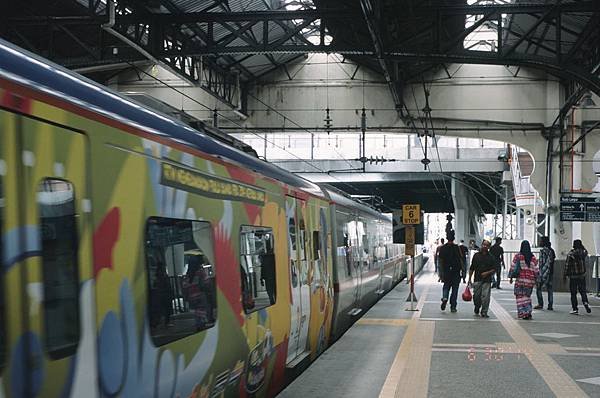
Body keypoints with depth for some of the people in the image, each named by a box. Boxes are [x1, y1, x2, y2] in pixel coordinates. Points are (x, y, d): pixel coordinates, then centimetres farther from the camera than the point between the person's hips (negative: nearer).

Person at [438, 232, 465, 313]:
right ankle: (453, 307, 7)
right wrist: (463, 272, -2)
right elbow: (461, 261, -7)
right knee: (455, 289, 7)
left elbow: (441, 262, -1)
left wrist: (441, 274, 3)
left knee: (446, 286, 16)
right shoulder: (457, 248, -6)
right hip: (456, 272, -1)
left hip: (446, 272, 1)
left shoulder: (442, 248, -1)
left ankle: (444, 298, -13)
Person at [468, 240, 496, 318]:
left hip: (487, 280, -1)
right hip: (477, 280, 1)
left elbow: (494, 269, 6)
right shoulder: (476, 255, 8)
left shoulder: (491, 257, 5)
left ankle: (484, 312, -1)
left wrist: (487, 273, -12)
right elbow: (471, 268, 10)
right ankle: (477, 309, 25)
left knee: (485, 297, -7)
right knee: (476, 296, 0)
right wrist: (469, 279, 7)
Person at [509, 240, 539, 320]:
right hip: (530, 280, 3)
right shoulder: (533, 258, 4)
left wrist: (511, 277, 5)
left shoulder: (518, 256, -4)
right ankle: (528, 312, 7)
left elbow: (513, 267, -3)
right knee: (527, 296, 16)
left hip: (520, 279, -3)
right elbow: (536, 270, 4)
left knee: (520, 296, 4)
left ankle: (523, 313, -3)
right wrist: (536, 280, 13)